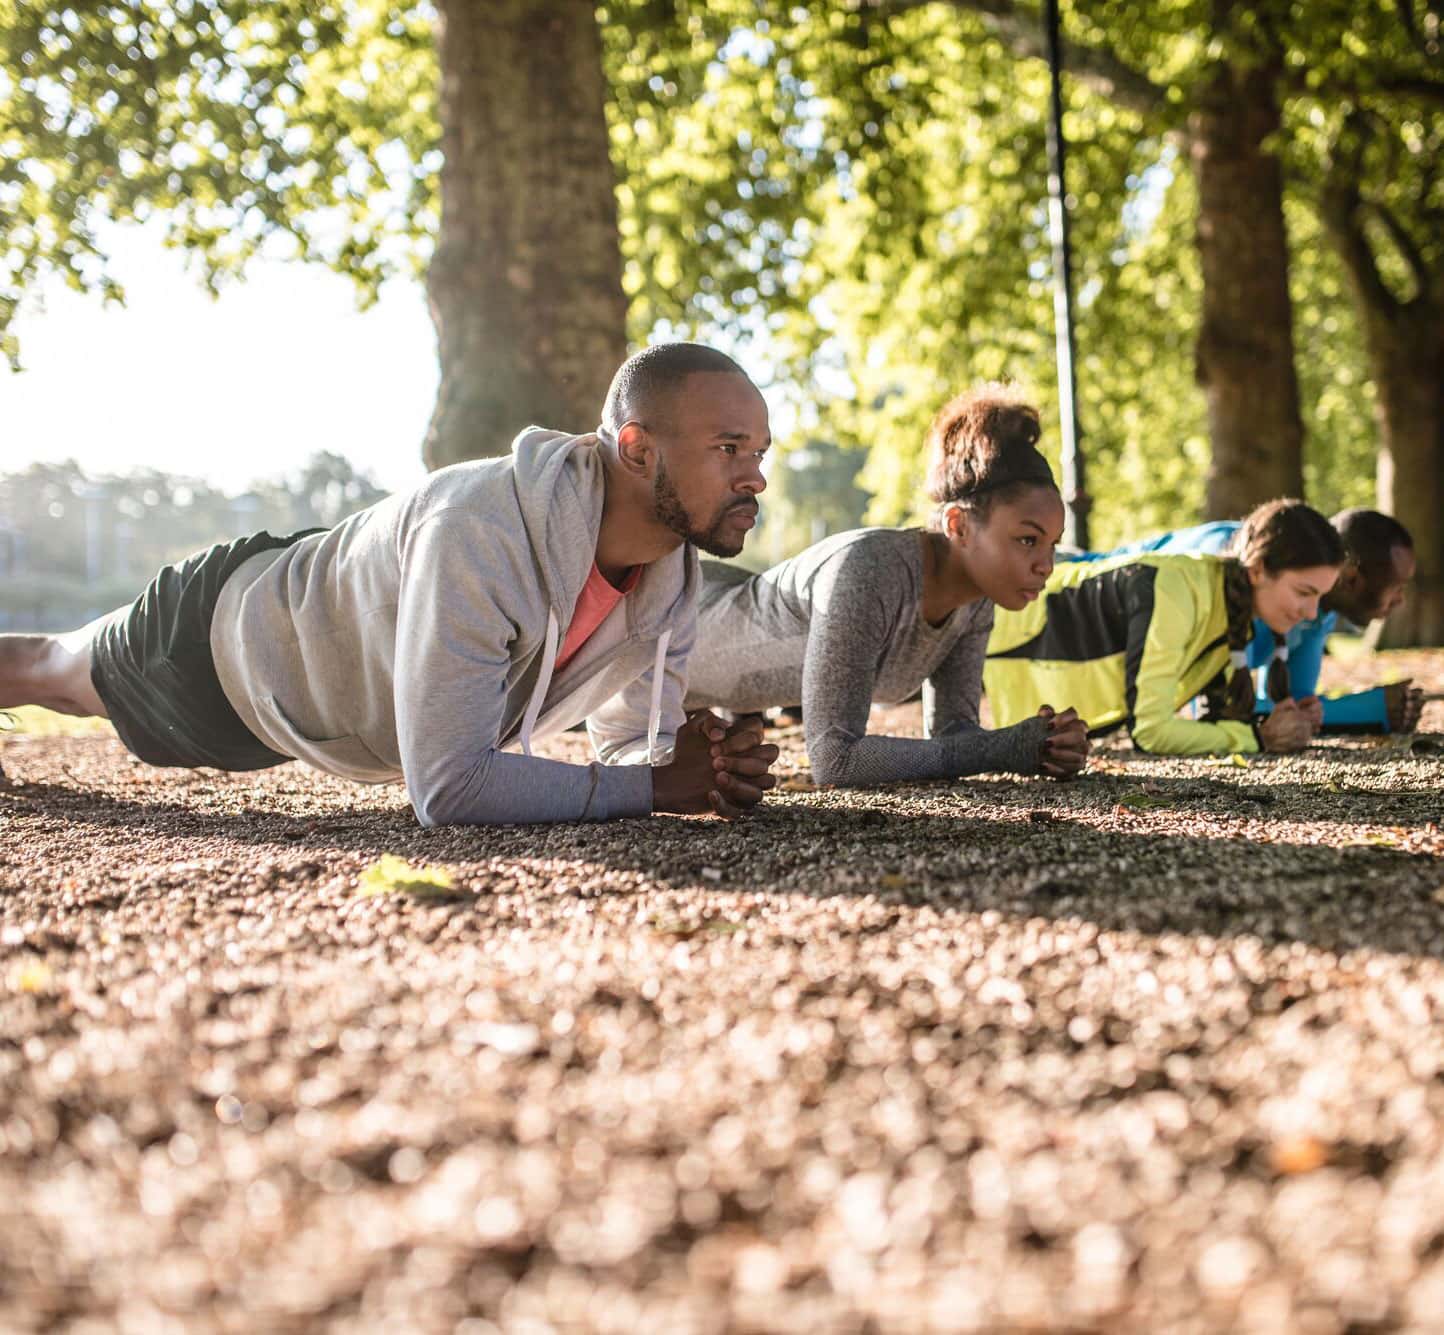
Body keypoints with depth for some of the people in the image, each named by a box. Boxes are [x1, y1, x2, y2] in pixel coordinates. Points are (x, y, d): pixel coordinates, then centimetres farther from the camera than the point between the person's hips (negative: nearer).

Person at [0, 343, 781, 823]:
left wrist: (704, 771, -35)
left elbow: (635, 741, -12)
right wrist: (654, 787, -45)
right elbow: (447, 788, -49)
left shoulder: (672, 572, -24)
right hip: (230, 636, -6)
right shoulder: (483, 534, -48)